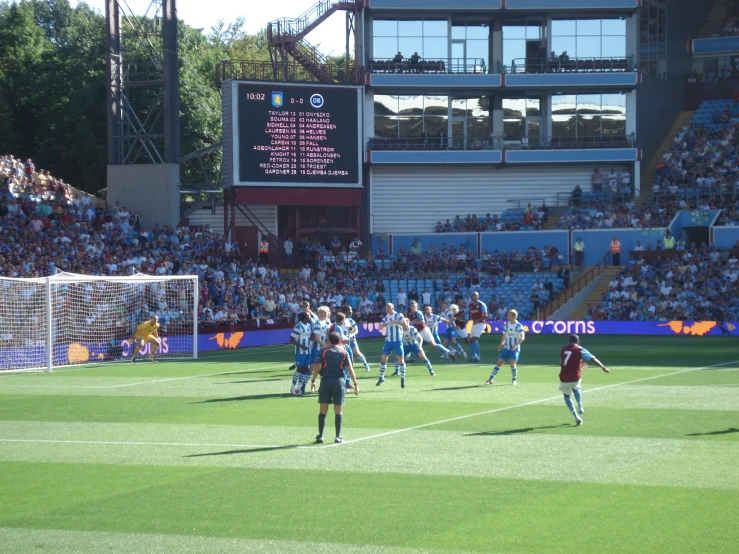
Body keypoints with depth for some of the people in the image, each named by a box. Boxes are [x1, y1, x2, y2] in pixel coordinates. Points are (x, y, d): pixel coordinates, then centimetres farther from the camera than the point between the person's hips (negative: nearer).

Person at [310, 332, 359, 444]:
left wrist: (313, 380, 4)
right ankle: (338, 437, 3)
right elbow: (350, 369, -2)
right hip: (339, 381, 0)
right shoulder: (344, 353, 4)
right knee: (338, 411, 5)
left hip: (326, 381, 0)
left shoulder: (323, 351, 2)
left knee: (322, 410, 4)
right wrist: (355, 384, 1)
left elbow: (317, 367, -3)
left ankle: (320, 436, 3)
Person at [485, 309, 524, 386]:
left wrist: (516, 345, -29)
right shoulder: (506, 325, 6)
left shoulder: (519, 326, -10)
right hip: (506, 348, 5)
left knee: (512, 364, -17)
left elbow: (522, 338, -17)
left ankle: (514, 380, 4)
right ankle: (491, 379, 5)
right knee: (499, 363, 0)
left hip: (515, 349, -5)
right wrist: (502, 344, 2)